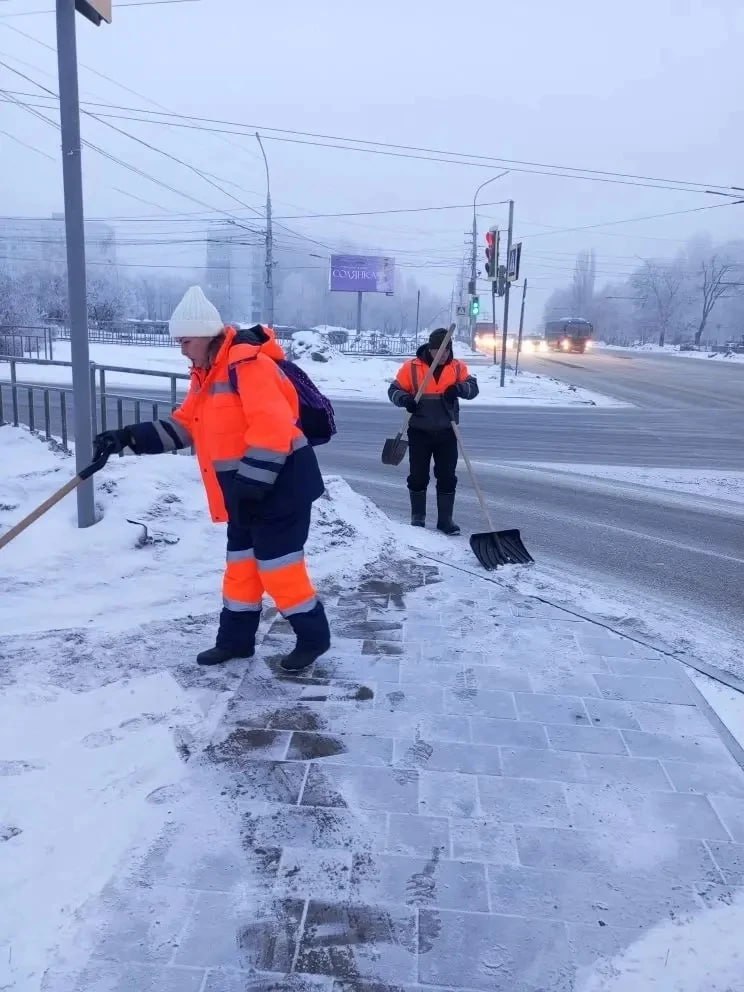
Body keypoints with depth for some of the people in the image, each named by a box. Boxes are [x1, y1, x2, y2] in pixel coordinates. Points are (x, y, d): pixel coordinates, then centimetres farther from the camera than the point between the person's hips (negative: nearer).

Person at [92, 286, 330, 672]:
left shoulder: (249, 364, -19)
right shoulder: (206, 374, 13)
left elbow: (273, 427, -26)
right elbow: (184, 425, 14)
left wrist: (252, 480, -25)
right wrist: (129, 437, 4)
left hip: (279, 481, -10)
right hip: (247, 485, 10)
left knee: (277, 562, -4)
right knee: (241, 560, 15)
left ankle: (313, 636, 12)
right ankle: (236, 638, 28)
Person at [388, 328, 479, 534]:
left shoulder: (458, 367, 1)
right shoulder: (412, 367, -7)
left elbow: (473, 388, -3)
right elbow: (394, 390, -3)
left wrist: (459, 388, -24)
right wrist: (405, 399, -24)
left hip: (447, 432, 2)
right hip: (420, 432, -2)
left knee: (447, 477, 4)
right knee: (418, 476, 7)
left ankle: (445, 519, 14)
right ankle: (418, 517, 22)